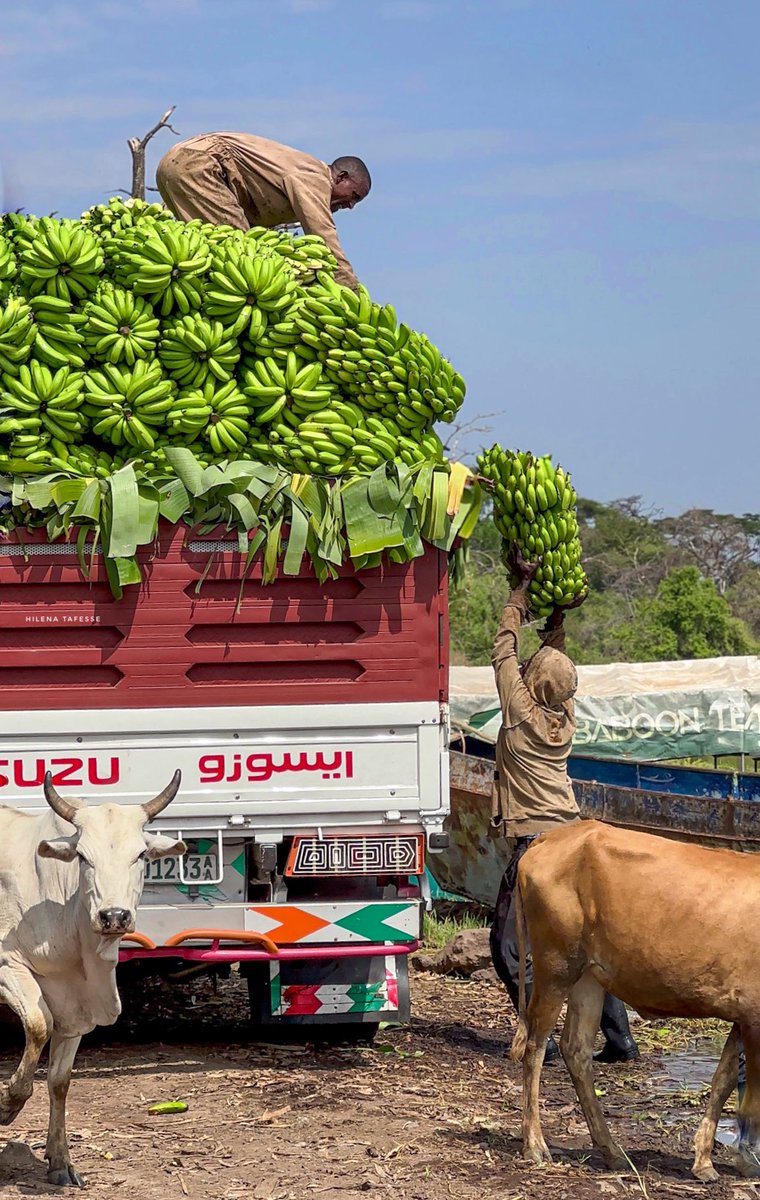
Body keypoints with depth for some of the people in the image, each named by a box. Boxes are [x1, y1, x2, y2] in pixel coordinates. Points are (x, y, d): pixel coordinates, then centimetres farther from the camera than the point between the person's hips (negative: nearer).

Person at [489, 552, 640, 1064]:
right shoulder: (566, 717, 7)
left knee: (509, 943, -1)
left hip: (534, 840, -7)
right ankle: (620, 1038, 4)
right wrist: (557, 616, 26)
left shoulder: (522, 712, -8)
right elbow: (557, 663, 26)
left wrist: (523, 587, 10)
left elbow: (505, 649, 2)